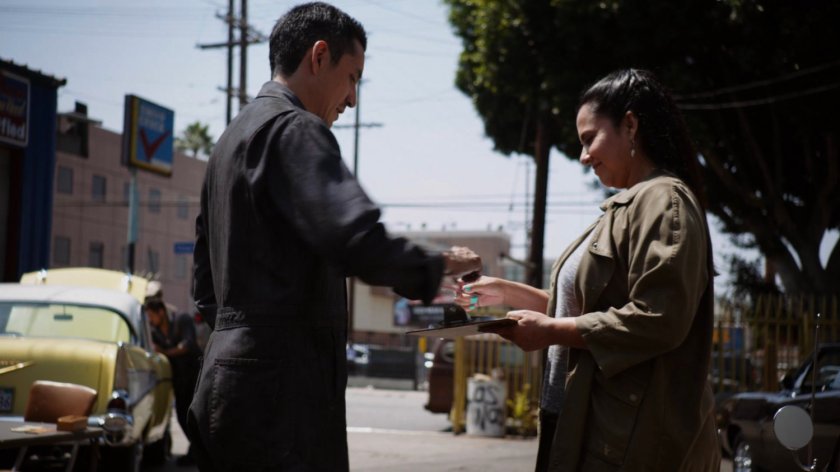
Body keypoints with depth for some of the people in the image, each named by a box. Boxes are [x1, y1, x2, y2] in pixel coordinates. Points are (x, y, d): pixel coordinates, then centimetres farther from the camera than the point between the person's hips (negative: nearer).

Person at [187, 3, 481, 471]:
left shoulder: (234, 137, 21)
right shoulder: (296, 130, -10)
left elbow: (207, 289, 24)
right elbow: (358, 239, -24)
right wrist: (441, 264, -9)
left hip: (228, 381, 10)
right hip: (281, 386, -10)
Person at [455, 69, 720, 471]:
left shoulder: (663, 200, -12)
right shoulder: (630, 206, 19)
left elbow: (655, 321, -22)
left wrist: (551, 331, -16)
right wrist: (508, 293, 15)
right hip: (599, 427, 10)